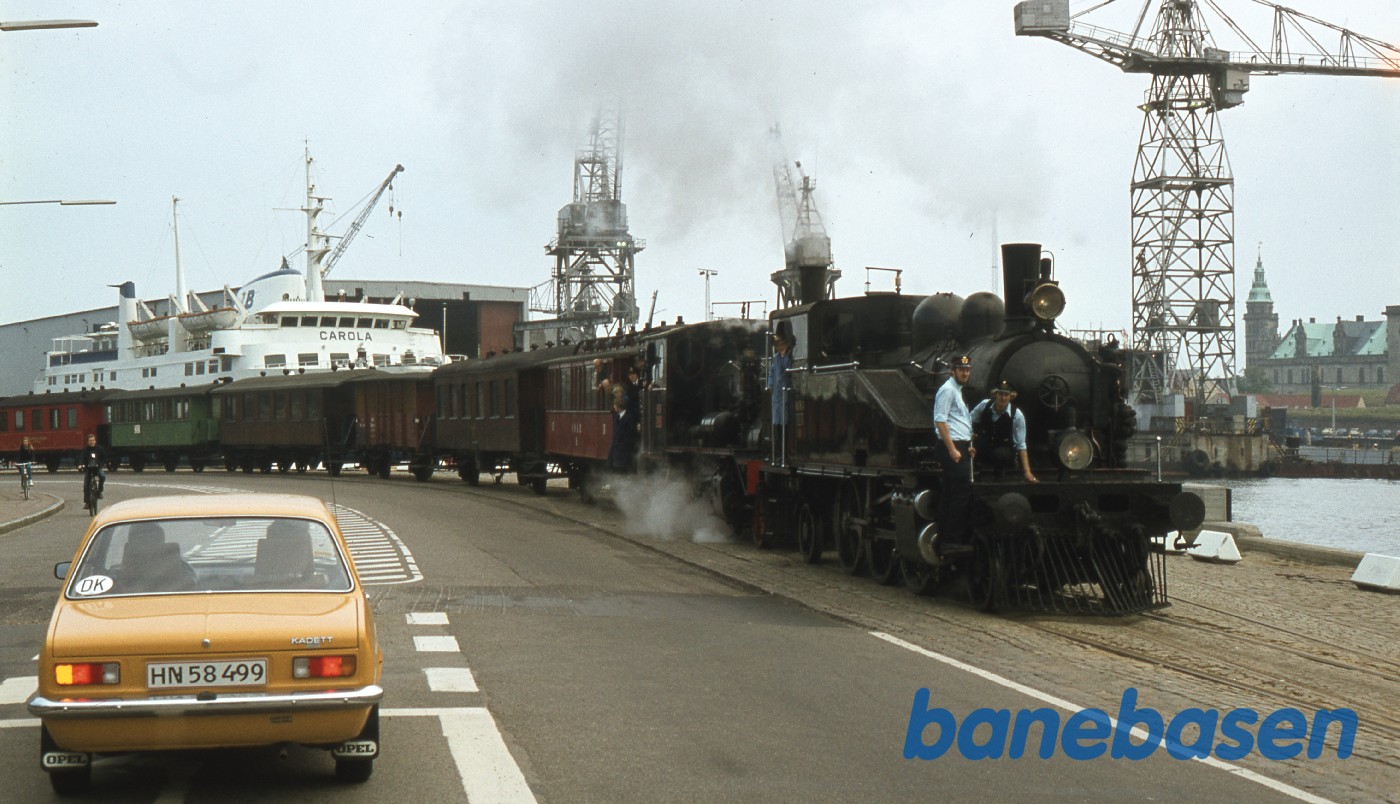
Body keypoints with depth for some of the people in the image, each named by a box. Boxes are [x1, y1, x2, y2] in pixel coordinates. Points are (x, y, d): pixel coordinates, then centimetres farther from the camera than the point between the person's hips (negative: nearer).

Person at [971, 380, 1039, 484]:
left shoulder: (1017, 415, -19)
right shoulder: (984, 405, -12)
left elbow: (1021, 445, -16)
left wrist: (1027, 472, -22)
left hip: (1004, 450, -3)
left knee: (1001, 455, -38)